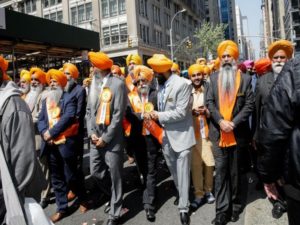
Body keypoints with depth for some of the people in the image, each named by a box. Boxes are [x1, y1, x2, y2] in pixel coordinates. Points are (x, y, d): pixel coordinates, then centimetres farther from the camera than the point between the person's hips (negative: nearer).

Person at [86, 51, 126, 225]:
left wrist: (105, 138, -13)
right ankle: (114, 197, 40)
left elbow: (118, 114, -13)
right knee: (95, 172, 15)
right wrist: (92, 132, -2)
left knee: (115, 176, 4)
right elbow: (89, 109, 11)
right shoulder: (94, 83, 10)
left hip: (112, 139, -6)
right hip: (96, 137, 7)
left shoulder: (118, 83, -9)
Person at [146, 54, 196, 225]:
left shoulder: (182, 84, -15)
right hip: (166, 136, 7)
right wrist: (153, 115, -2)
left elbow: (181, 112, -20)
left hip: (181, 135, -7)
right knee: (174, 171, 19)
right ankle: (182, 197, 40)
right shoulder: (161, 85, 8)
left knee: (182, 173, 2)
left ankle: (184, 208, 18)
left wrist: (159, 116, -16)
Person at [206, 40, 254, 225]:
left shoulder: (245, 79, 2)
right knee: (221, 171, 2)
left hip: (237, 133, -1)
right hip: (218, 133, 1)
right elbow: (209, 102, 1)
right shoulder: (214, 78, 7)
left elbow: (249, 104, -3)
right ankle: (222, 209, 11)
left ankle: (235, 206, 30)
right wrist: (220, 121, -13)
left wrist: (234, 122, -15)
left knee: (235, 171, 13)